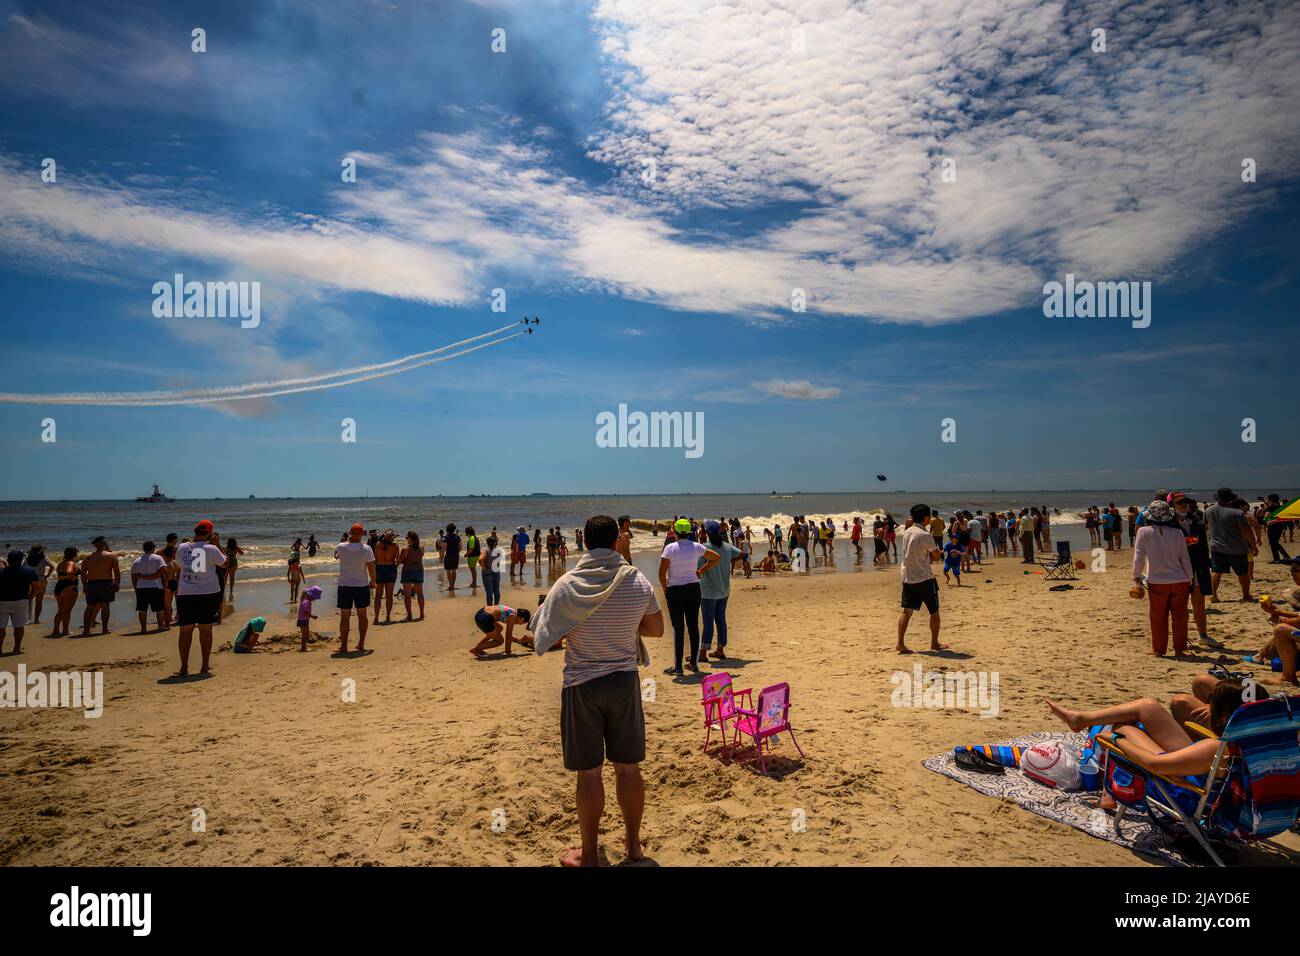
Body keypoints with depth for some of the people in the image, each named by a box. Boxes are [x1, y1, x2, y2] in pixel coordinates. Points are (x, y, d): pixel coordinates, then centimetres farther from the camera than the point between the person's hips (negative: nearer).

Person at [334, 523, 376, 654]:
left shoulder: (341, 547, -7)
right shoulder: (366, 549, -11)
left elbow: (335, 556, 17)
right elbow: (371, 567, -8)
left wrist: (347, 541, 23)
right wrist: (372, 581, 8)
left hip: (345, 586, 0)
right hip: (362, 586, 0)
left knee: (345, 617, 5)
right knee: (362, 616, 12)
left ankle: (343, 645, 7)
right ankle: (361, 644, 15)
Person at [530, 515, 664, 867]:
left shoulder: (568, 584, -12)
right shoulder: (638, 582, -6)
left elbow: (544, 637, -5)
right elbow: (656, 629, 6)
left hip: (582, 686, -2)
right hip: (624, 682, 2)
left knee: (589, 773, 9)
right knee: (628, 768, 15)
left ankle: (589, 854, 22)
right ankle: (633, 844, 30)